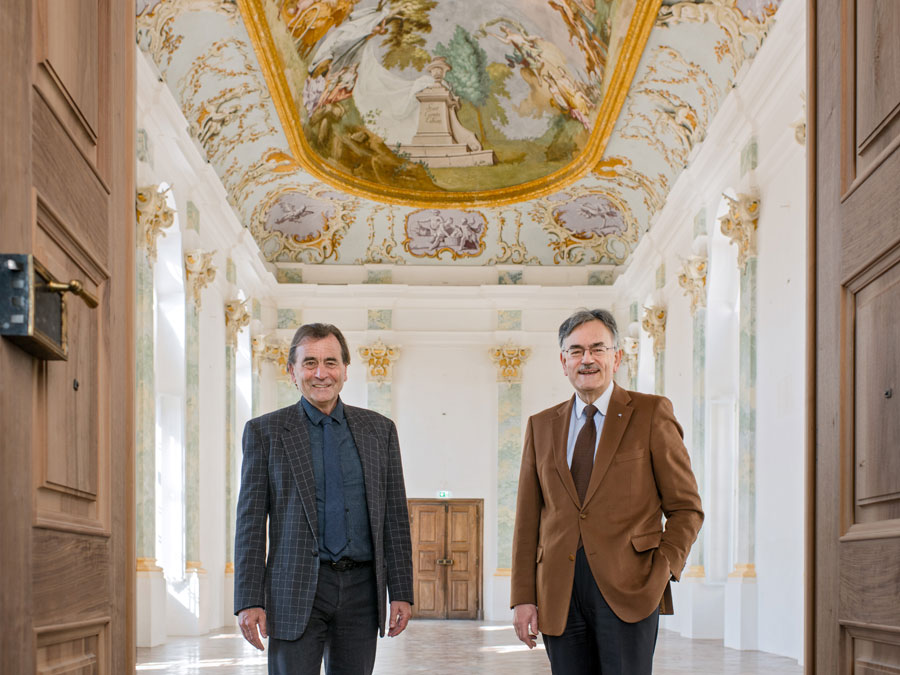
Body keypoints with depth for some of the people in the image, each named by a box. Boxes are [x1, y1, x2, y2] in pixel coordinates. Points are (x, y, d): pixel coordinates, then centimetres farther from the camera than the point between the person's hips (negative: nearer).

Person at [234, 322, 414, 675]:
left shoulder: (379, 430, 10)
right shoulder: (264, 431, 3)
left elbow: (395, 517, 9)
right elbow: (250, 521, 0)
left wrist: (401, 593, 3)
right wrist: (249, 601, -7)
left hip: (361, 590, 2)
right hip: (296, 590, -2)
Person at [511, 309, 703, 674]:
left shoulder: (651, 414, 5)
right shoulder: (541, 426, 15)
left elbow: (686, 508, 4)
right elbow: (528, 518, 13)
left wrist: (663, 570, -10)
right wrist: (523, 597, 6)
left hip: (628, 589, -3)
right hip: (559, 597, 3)